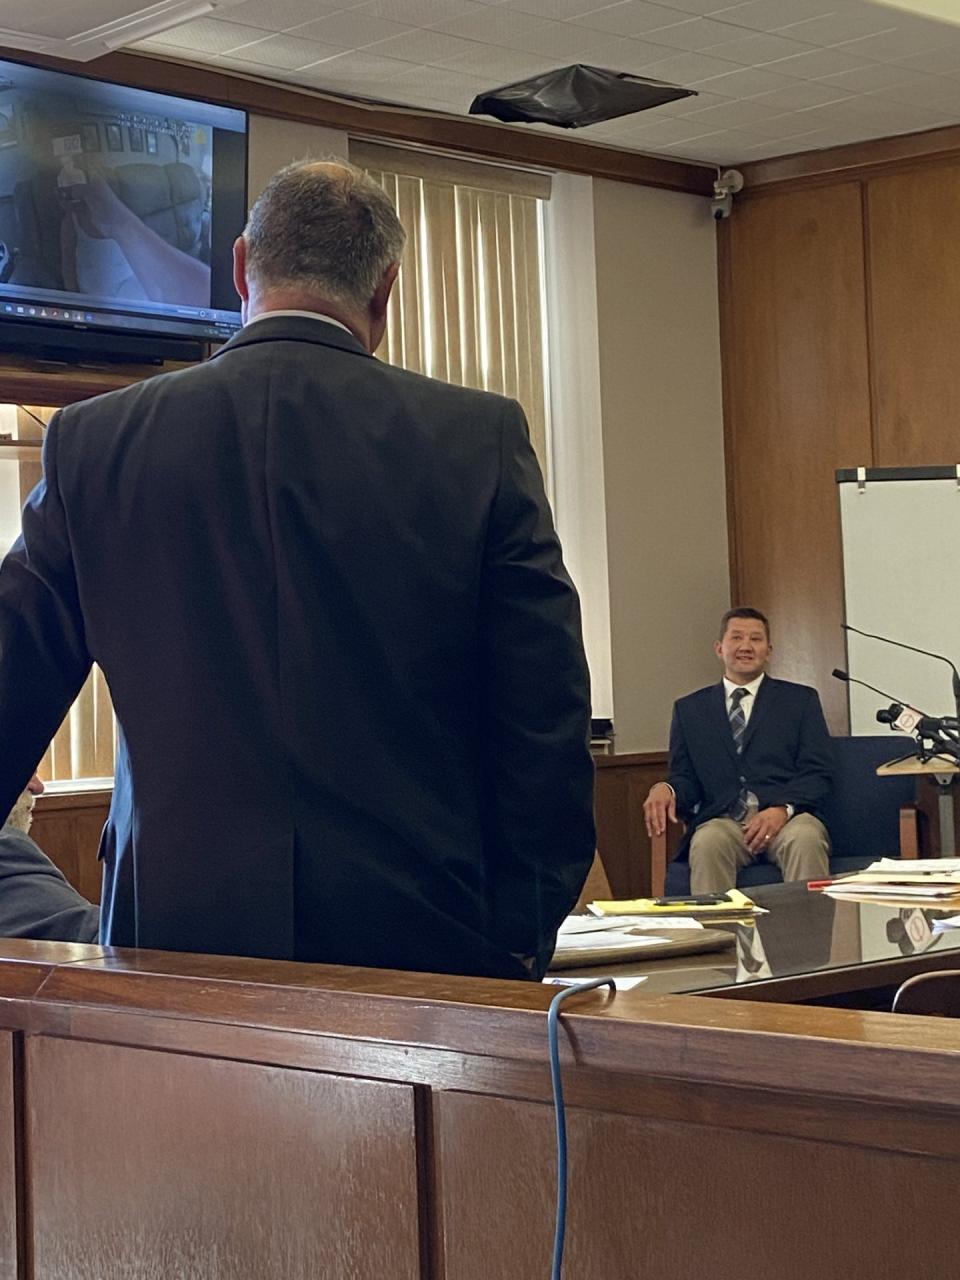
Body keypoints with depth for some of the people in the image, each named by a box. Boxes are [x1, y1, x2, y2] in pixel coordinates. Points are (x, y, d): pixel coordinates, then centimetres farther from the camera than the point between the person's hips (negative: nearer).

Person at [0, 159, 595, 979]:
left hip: (175, 929, 1)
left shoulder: (93, 442, 3)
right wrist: (523, 943, 6)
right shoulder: (480, 439, -1)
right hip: (421, 936, -1)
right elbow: (546, 710, -2)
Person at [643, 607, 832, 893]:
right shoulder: (689, 709, 21)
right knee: (708, 843, -35)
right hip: (722, 820, 1)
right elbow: (686, 779, 16)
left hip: (787, 816, 0)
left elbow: (817, 773, 7)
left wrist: (782, 809, -14)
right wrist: (665, 790, -10)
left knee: (805, 838, -36)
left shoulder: (800, 699, 17)